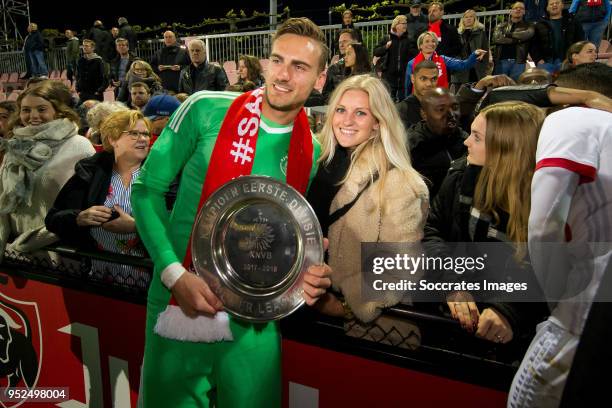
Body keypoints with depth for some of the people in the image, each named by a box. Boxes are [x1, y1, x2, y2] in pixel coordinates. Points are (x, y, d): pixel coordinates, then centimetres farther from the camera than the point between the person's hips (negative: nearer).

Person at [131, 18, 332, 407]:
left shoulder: (313, 153, 1)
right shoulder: (205, 110, -9)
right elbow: (148, 188, -5)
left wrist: (307, 274, -9)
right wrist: (175, 274, -16)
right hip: (180, 305, -2)